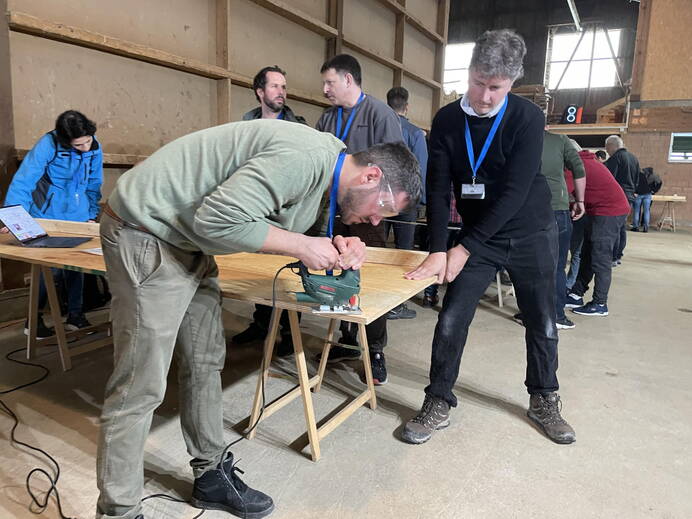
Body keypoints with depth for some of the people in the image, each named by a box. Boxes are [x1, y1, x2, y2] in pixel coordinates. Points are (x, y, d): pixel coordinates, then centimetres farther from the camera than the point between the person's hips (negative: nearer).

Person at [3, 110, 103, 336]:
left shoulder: (95, 149, -5)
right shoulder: (49, 145, -20)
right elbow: (23, 181, -23)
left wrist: (92, 215, 3)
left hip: (77, 216, 5)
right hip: (48, 217, -4)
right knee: (50, 268, -3)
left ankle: (75, 315, 25)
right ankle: (34, 320, 16)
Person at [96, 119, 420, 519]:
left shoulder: (331, 163, 4)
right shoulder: (306, 157, -27)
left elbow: (307, 229, 10)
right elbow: (217, 218, -30)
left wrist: (340, 247, -10)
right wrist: (301, 246, -21)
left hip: (187, 242, 10)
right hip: (146, 234, -9)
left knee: (206, 363, 14)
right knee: (141, 387, -4)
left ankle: (211, 476, 30)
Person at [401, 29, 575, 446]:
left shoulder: (528, 118, -15)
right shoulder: (447, 122, -8)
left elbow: (514, 192, -21)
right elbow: (438, 189, -12)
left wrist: (465, 248, -24)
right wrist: (438, 250, -23)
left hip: (531, 234, -1)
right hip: (478, 237, 1)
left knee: (543, 324, 8)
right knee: (452, 320, -6)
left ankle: (544, 401, 30)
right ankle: (438, 404, 9)